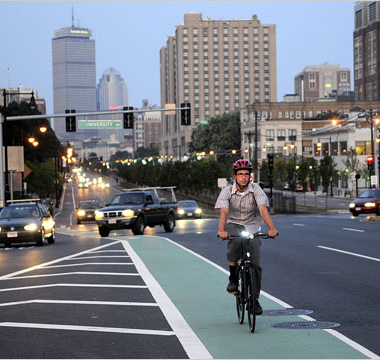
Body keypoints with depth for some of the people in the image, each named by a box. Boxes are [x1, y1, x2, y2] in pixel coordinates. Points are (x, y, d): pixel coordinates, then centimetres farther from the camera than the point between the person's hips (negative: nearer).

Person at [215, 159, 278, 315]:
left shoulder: (256, 190, -10)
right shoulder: (227, 191, -11)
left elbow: (263, 209, -24)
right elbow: (224, 212, -25)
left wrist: (271, 228, -40)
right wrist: (221, 230, -44)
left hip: (252, 227, 1)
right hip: (233, 225, -1)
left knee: (255, 264, -10)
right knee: (234, 243, -36)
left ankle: (255, 299, 6)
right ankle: (233, 277, -14)